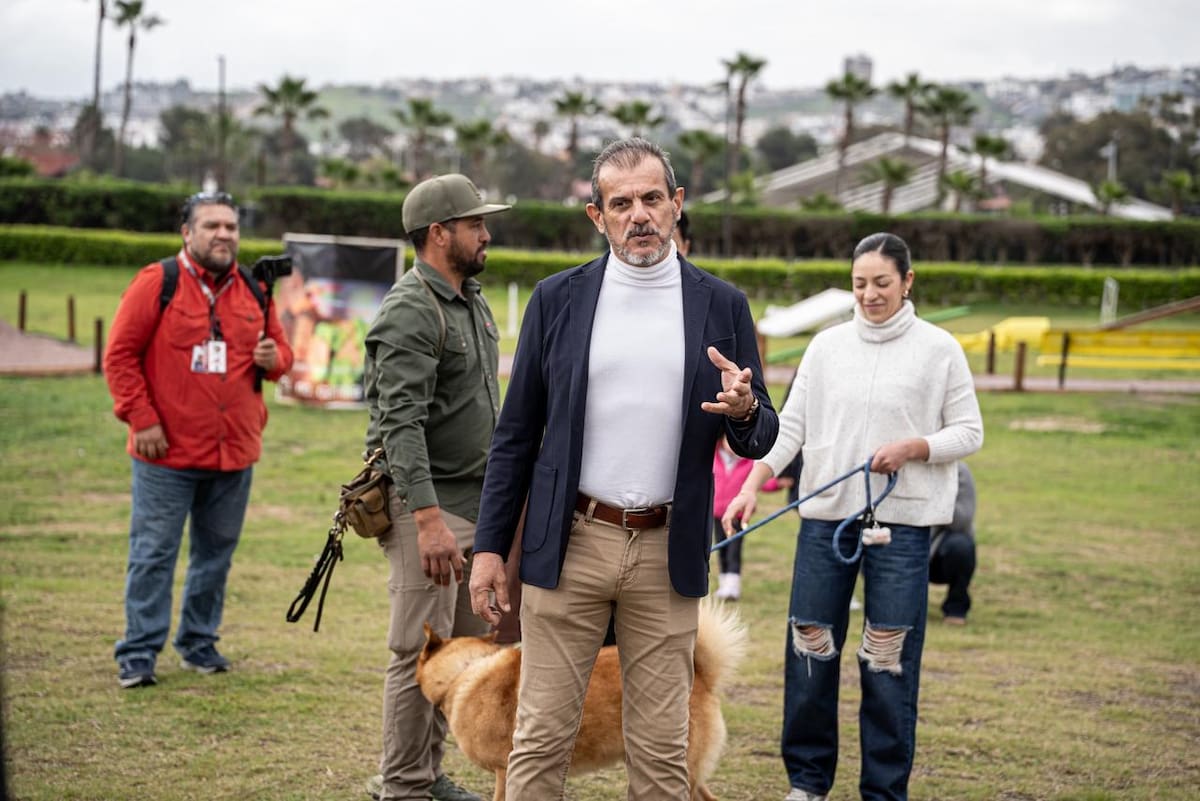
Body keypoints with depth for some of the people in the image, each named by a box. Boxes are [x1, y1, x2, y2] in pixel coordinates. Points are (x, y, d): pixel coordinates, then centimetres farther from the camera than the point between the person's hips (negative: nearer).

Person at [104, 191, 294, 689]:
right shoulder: (158, 283, -6)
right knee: (153, 554, -1)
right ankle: (139, 654, 6)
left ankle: (199, 642, 26)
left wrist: (274, 358, -6)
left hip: (235, 453, 5)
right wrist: (142, 419, -12)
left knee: (216, 553, 13)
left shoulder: (254, 291, 9)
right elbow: (120, 355, -7)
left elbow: (281, 350, 19)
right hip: (167, 452, -5)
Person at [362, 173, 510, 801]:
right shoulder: (410, 312, -15)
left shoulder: (472, 301, 15)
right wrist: (428, 519, -29)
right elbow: (402, 423, -22)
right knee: (420, 652, -5)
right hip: (427, 503, -9)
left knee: (465, 646, 12)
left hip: (475, 502, 9)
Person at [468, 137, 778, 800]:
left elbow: (759, 441, 8)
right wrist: (489, 546, 2)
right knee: (541, 738, 1)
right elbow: (515, 434, 7)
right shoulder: (557, 299, 4)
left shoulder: (721, 307, 5)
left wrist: (744, 410, -16)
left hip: (667, 553, 0)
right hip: (569, 545, 0)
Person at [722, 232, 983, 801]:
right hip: (826, 515, 3)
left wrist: (913, 447, -14)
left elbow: (969, 432, 4)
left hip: (902, 520, -3)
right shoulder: (827, 347, 8)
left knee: (889, 658, -1)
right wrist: (751, 486, -7)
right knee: (810, 648, 4)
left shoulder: (939, 350, 0)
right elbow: (790, 426, 5)